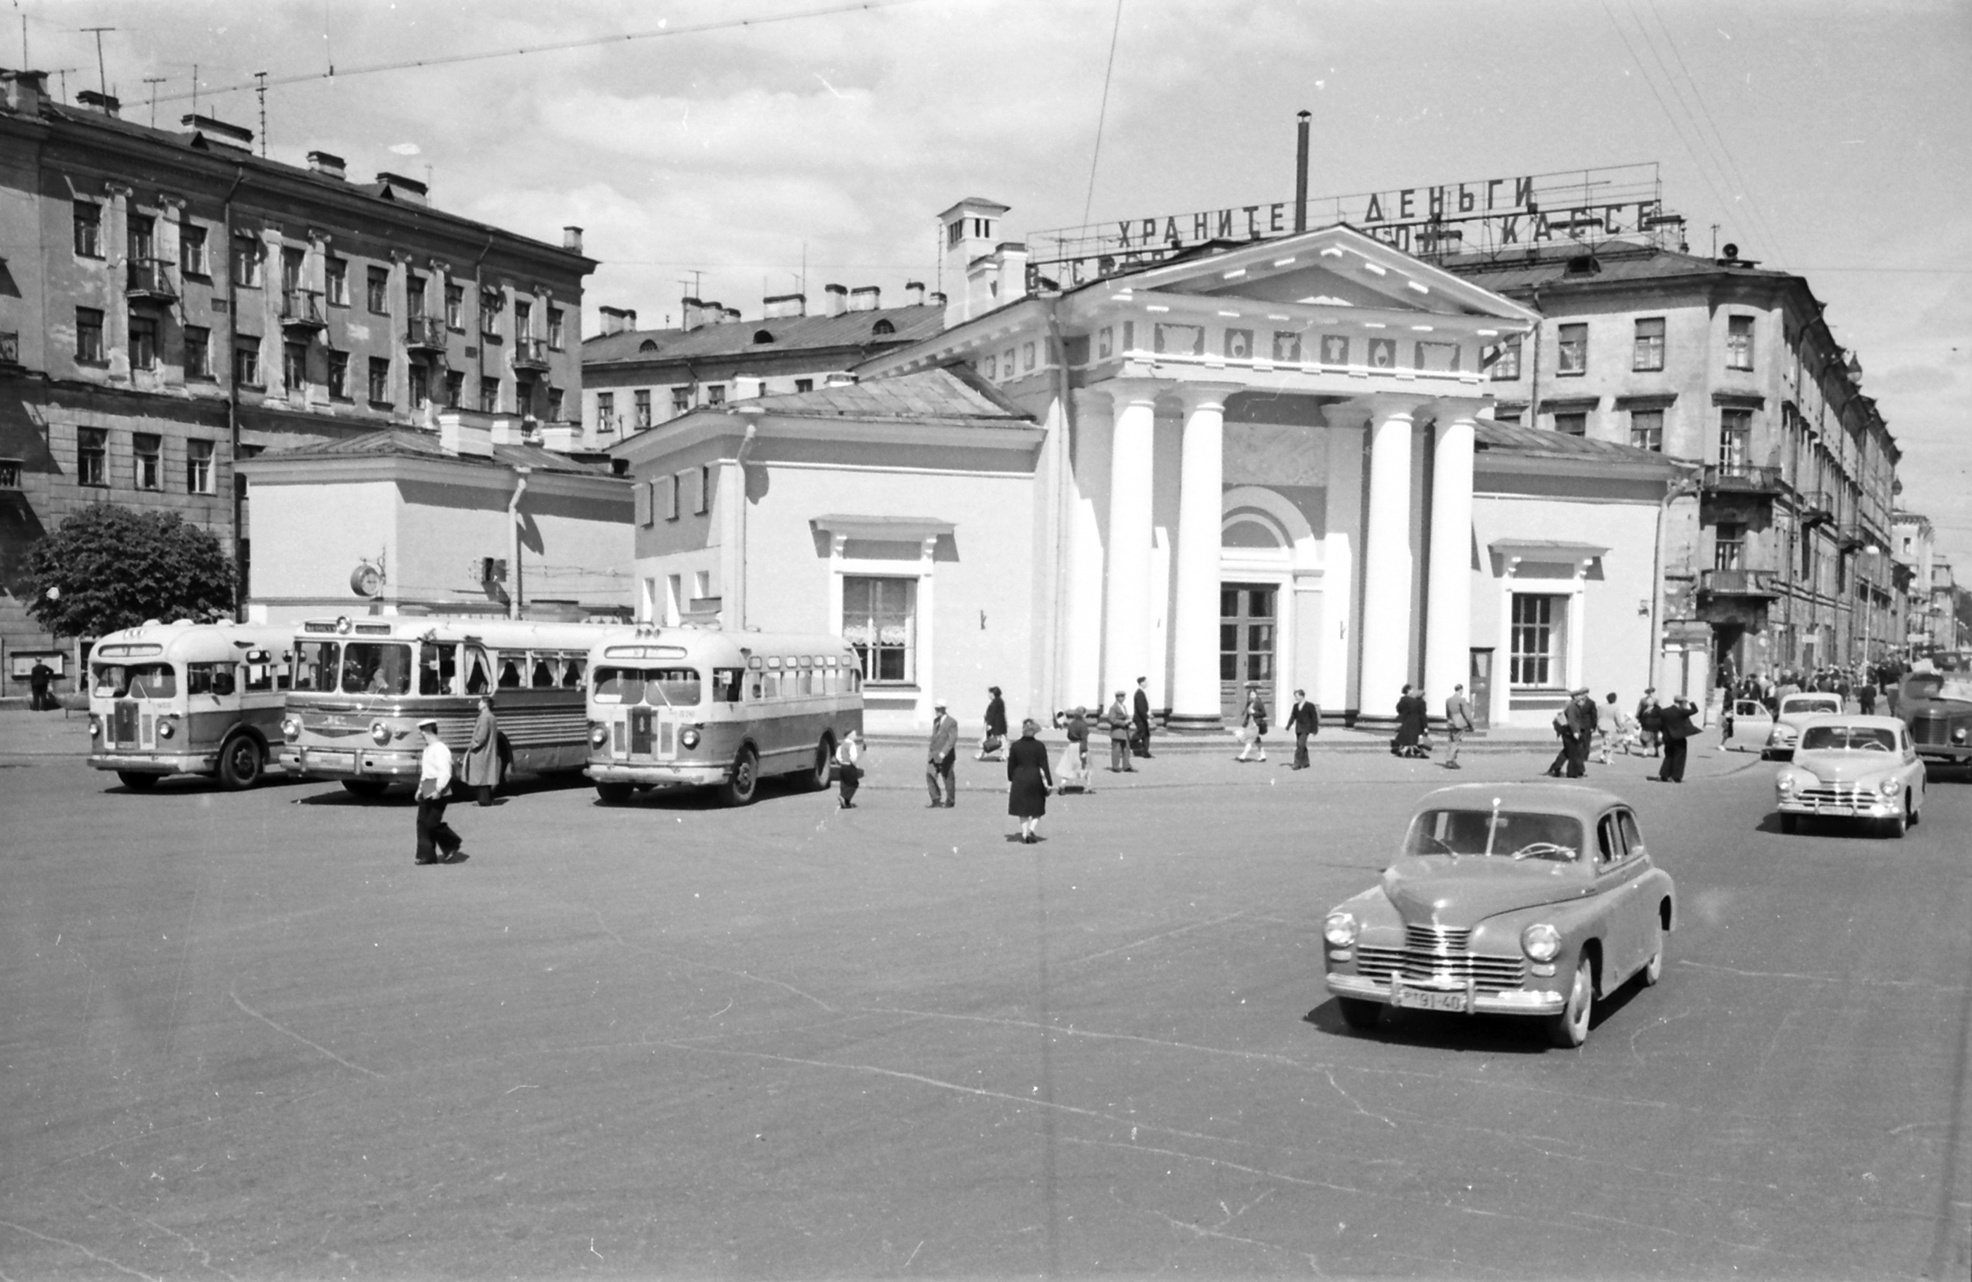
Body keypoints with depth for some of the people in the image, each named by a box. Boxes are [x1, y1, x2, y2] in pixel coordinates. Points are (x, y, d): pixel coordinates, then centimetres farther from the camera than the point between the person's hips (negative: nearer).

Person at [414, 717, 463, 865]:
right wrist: (420, 789, 19)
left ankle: (454, 845, 12)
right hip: (426, 791, 9)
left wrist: (438, 790, -26)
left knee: (432, 823, -7)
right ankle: (426, 855, 9)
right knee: (422, 822, 5)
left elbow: (445, 772, -21)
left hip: (437, 792, -9)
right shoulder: (428, 749, 15)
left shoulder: (440, 749, -15)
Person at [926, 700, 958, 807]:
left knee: (947, 778, 3)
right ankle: (936, 800, 2)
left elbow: (952, 739, -20)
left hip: (945, 756, -7)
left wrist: (943, 753, -28)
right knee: (930, 775, -5)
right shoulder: (935, 721, 12)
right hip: (934, 754, 7)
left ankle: (950, 801, 18)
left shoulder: (951, 723, -12)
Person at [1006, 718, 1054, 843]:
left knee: (1022, 810, 11)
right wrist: (1049, 783, -6)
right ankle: (1031, 829, -5)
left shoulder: (1015, 745, -3)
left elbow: (1011, 765, 2)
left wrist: (1010, 780, 15)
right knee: (1037, 808, 13)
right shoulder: (1039, 746, -8)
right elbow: (1044, 766, -9)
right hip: (1035, 779, -1)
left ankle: (1024, 833, 8)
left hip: (1019, 780, 1)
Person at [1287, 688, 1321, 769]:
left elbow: (1314, 718, -3)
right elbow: (1292, 717, 12)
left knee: (1300, 745, -14)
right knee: (1301, 746, 10)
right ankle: (1305, 763, 21)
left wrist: (1314, 729, -3)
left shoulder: (1310, 706, -6)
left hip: (1305, 729, -6)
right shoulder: (1295, 706, 9)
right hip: (1298, 728, 6)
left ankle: (1297, 764, -15)